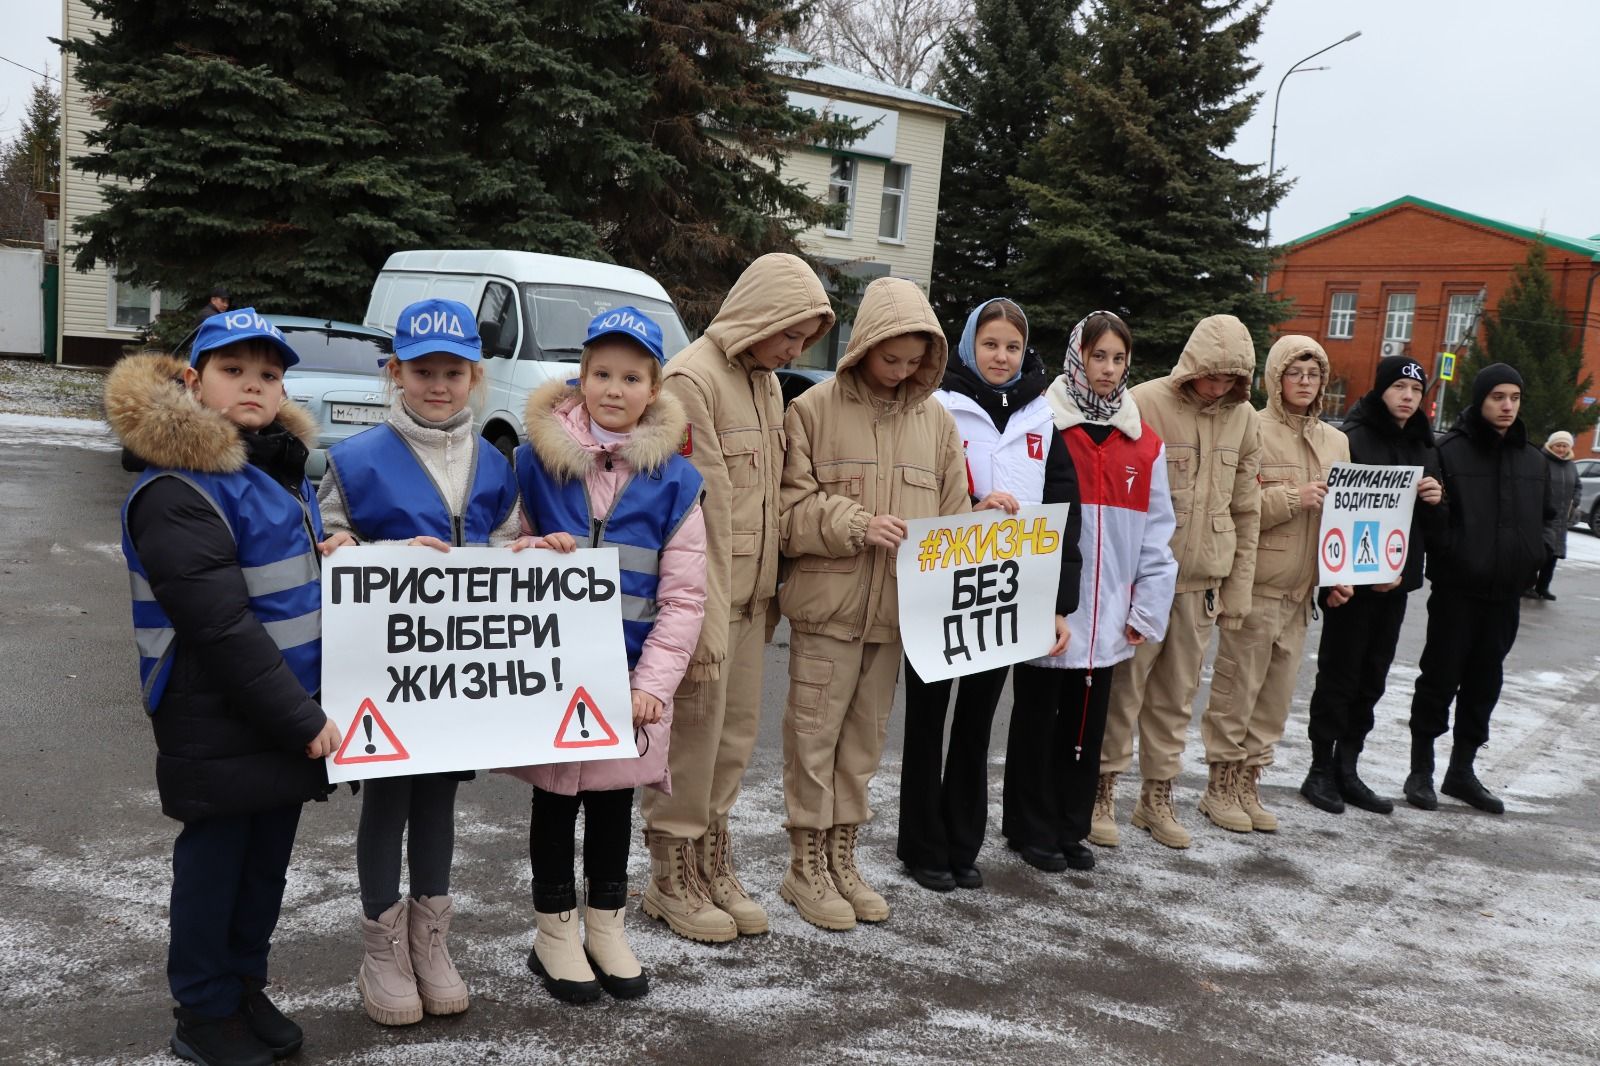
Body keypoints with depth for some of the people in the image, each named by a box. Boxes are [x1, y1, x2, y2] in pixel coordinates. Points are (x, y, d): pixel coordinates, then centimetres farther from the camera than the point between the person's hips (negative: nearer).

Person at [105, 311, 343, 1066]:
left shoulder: (279, 467, 10)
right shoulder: (176, 493, -17)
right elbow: (221, 628, -22)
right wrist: (302, 721, -21)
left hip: (286, 719, 8)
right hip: (220, 729, -8)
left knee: (267, 862, 17)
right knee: (216, 864, 7)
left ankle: (246, 987, 35)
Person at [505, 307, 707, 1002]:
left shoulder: (673, 479, -2)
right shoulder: (536, 460, -3)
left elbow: (683, 596, -2)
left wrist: (653, 684, -8)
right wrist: (535, 552, -17)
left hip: (631, 673, 1)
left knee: (614, 802, 14)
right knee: (555, 800, 10)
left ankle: (606, 929, 33)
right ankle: (556, 934, 29)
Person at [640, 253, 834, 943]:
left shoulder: (766, 381, 13)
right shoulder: (692, 380, -15)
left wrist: (764, 588, 13)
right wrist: (698, 618, -20)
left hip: (747, 595, 8)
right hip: (700, 595, -8)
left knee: (735, 732, 15)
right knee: (690, 736, 2)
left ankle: (713, 864, 29)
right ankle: (672, 879, 18)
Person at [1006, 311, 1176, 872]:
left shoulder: (1144, 442, 8)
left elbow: (1157, 530, 9)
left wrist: (1148, 607, 2)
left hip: (1106, 614, 4)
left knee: (1088, 724, 14)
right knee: (1038, 719, 8)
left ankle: (1071, 828, 28)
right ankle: (1034, 828, 23)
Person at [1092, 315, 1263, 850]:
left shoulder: (1243, 419, 7)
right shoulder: (1144, 404, -10)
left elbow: (1246, 512, 12)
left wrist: (1237, 590, 10)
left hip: (1201, 583, 5)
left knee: (1176, 695, 12)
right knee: (1122, 688, 2)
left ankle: (1157, 796, 25)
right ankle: (1103, 792, 16)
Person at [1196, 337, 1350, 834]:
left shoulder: (1336, 442, 14)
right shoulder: (1252, 431, -7)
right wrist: (1291, 498, -17)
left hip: (1301, 590, 7)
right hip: (1255, 584, -6)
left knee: (1276, 695, 11)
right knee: (1236, 691, -1)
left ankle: (1248, 784, 23)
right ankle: (1221, 787, 13)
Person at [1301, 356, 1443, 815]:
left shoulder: (1425, 446, 14)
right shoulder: (1353, 438, -8)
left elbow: (1429, 520, 21)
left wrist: (1435, 499, -2)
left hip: (1396, 579, 7)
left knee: (1372, 677, 10)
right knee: (1339, 674, -1)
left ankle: (1347, 769, 19)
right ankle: (1321, 771, 8)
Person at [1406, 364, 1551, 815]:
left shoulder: (1534, 461, 11)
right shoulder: (1449, 451, -6)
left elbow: (1545, 517, 19)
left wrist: (1533, 559, 7)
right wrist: (1452, 557, -19)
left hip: (1506, 595, 5)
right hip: (1456, 591, -5)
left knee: (1484, 683, 11)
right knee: (1440, 679, 1)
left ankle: (1462, 769, 23)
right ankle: (1421, 769, 12)